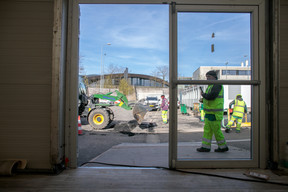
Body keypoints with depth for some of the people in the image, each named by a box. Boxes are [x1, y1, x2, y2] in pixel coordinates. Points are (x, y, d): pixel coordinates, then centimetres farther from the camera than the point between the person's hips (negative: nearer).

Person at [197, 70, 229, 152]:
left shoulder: (217, 85, -12)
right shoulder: (211, 86, 20)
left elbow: (212, 96, -25)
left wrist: (203, 94, -8)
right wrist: (204, 99, 6)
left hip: (214, 113, -10)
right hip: (209, 112, 10)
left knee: (216, 130, -2)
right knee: (207, 129, 8)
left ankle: (223, 146, 12)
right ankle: (205, 146, 11)